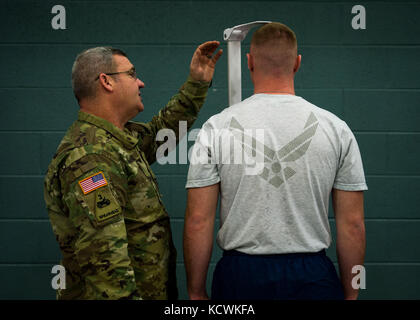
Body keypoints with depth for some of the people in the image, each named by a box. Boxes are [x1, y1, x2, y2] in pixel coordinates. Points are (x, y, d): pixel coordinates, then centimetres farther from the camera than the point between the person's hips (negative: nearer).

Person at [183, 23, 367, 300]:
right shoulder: (335, 128, -3)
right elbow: (352, 223, -2)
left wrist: (196, 292, 3)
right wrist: (350, 292, 9)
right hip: (312, 279, 1)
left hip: (240, 277, 0)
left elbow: (198, 221, -7)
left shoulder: (216, 129, -6)